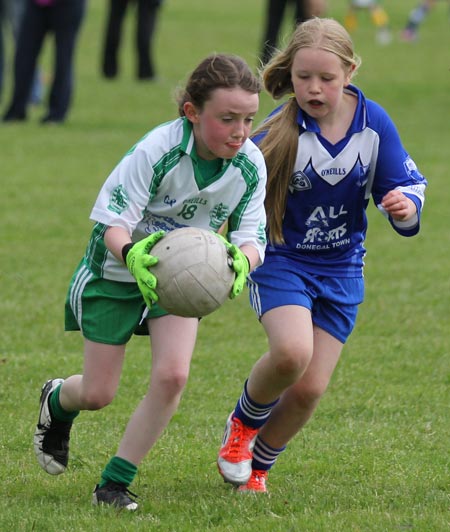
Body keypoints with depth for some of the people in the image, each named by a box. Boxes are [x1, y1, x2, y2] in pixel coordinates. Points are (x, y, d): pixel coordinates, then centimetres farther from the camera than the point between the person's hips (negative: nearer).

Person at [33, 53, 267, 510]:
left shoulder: (250, 166, -19)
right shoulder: (157, 151, -31)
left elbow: (252, 236, -15)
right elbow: (113, 221, -30)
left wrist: (242, 259, -40)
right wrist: (131, 255, -52)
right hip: (116, 268, -3)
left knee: (172, 375, -19)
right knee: (98, 395, 2)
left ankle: (115, 484, -3)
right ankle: (57, 400, 43)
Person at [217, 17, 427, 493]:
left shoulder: (373, 123, -9)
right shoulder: (278, 132, -17)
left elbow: (406, 182, 1)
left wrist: (406, 207, -23)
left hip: (340, 270, 3)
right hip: (282, 261, -3)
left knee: (309, 389, 0)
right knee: (291, 352, -29)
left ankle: (257, 466, 28)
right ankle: (244, 421, 4)